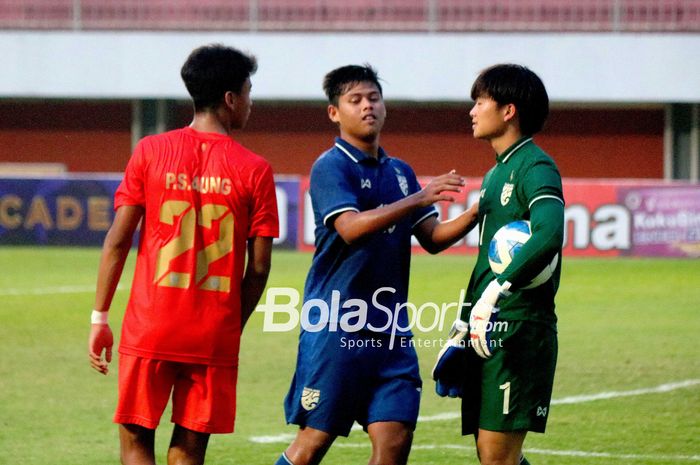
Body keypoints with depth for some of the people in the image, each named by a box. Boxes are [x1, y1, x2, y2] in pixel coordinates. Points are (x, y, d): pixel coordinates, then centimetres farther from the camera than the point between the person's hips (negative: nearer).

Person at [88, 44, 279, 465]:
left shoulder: (150, 152, 0)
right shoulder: (255, 170, -1)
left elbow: (118, 241, -1)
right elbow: (258, 267, -1)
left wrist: (100, 317, 6)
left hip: (149, 329, 0)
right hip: (214, 335, 0)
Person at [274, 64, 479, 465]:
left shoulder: (400, 173, 16)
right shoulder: (331, 167, -6)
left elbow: (433, 238, 15)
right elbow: (351, 227, -21)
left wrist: (476, 213, -3)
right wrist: (420, 198, -27)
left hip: (390, 327, 6)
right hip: (337, 327, -6)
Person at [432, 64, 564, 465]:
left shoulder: (535, 167, -10)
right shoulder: (495, 175, 20)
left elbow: (548, 235, -29)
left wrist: (497, 290, -35)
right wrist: (462, 327, 26)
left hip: (520, 329, -10)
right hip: (488, 329, 10)